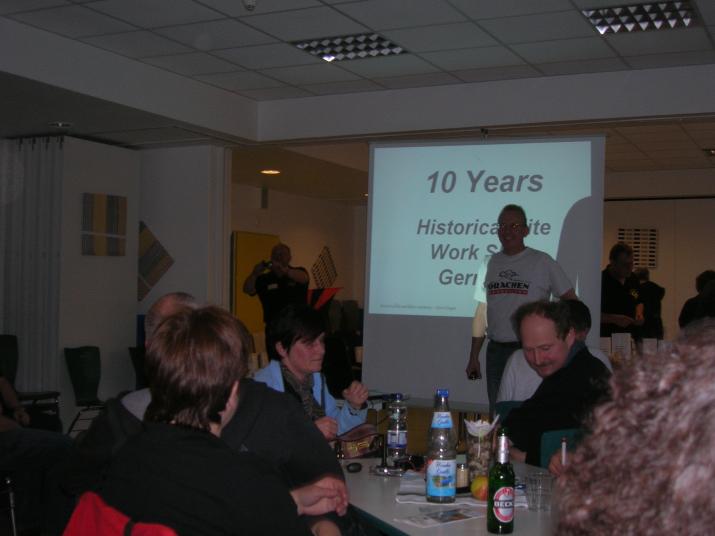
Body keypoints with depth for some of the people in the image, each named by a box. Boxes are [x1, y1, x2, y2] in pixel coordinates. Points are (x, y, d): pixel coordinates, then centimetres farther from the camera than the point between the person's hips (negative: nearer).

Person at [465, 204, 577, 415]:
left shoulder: (542, 262, -2)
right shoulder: (490, 263, 11)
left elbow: (571, 301, 0)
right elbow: (481, 312, 13)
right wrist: (473, 356, 11)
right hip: (496, 350, 4)